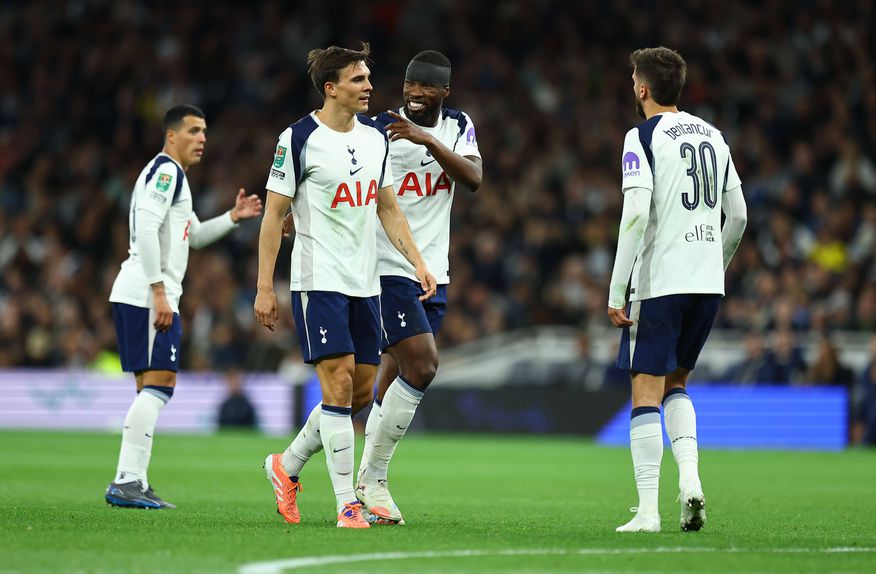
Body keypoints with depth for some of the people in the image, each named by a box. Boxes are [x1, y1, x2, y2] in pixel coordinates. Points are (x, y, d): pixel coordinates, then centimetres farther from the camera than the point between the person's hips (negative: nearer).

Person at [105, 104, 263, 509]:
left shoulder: (169, 174, 25)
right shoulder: (167, 170, -8)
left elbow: (193, 236, 36)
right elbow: (146, 229, -21)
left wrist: (232, 217, 21)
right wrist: (159, 291, -23)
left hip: (135, 295, 11)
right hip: (147, 295, -11)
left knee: (152, 388, 11)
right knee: (158, 383, -14)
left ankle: (132, 484, 10)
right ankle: (126, 482, -18)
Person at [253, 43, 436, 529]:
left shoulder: (375, 137, 10)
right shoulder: (298, 139, -8)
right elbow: (274, 213, -6)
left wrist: (418, 262, 7)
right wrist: (264, 288, -9)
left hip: (364, 283, 7)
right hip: (318, 282, -7)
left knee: (361, 391, 7)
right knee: (339, 382, -12)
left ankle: (287, 466, 27)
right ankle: (347, 505, -9)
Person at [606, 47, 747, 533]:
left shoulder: (644, 137, -7)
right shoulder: (712, 136, 13)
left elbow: (636, 214, -17)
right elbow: (738, 214, 15)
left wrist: (616, 292, -14)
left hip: (659, 281, -6)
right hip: (708, 282, 6)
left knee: (646, 390, -2)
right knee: (675, 383, 20)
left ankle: (648, 511, -6)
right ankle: (689, 475, -1)